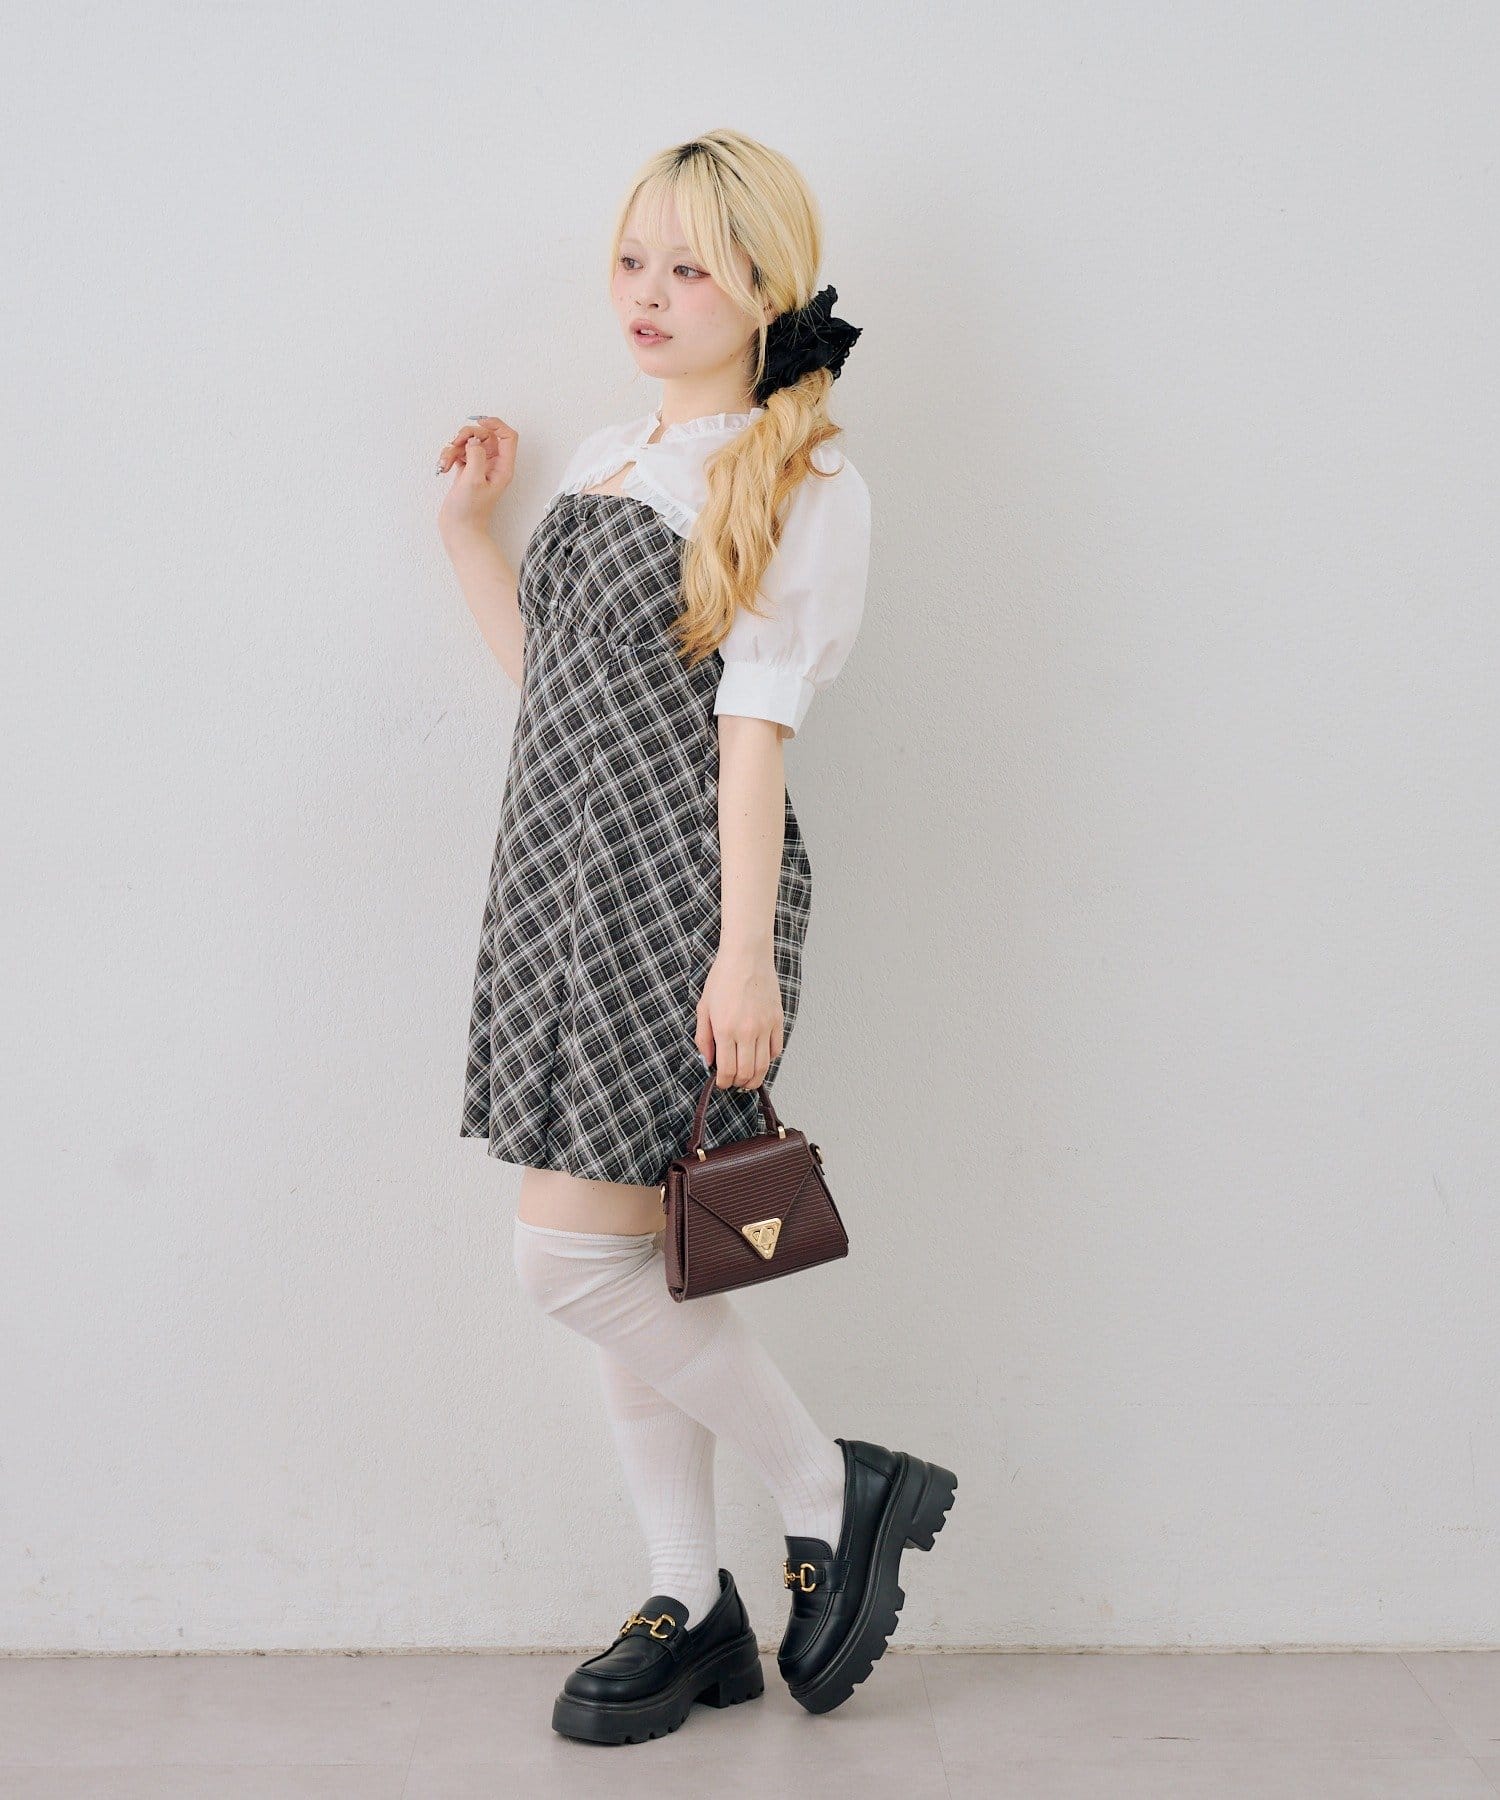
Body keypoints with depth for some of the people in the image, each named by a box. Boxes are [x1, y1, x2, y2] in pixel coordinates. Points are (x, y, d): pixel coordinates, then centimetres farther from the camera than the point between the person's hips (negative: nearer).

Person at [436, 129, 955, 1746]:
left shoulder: (803, 484, -6)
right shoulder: (604, 458, 16)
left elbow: (756, 725, -14)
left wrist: (747, 951, -18)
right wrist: (463, 529, 19)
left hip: (680, 888, -8)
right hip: (567, 879, 8)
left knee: (575, 1257, -10)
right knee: (623, 1263, 10)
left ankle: (833, 1493, 11)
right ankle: (692, 1610, 22)